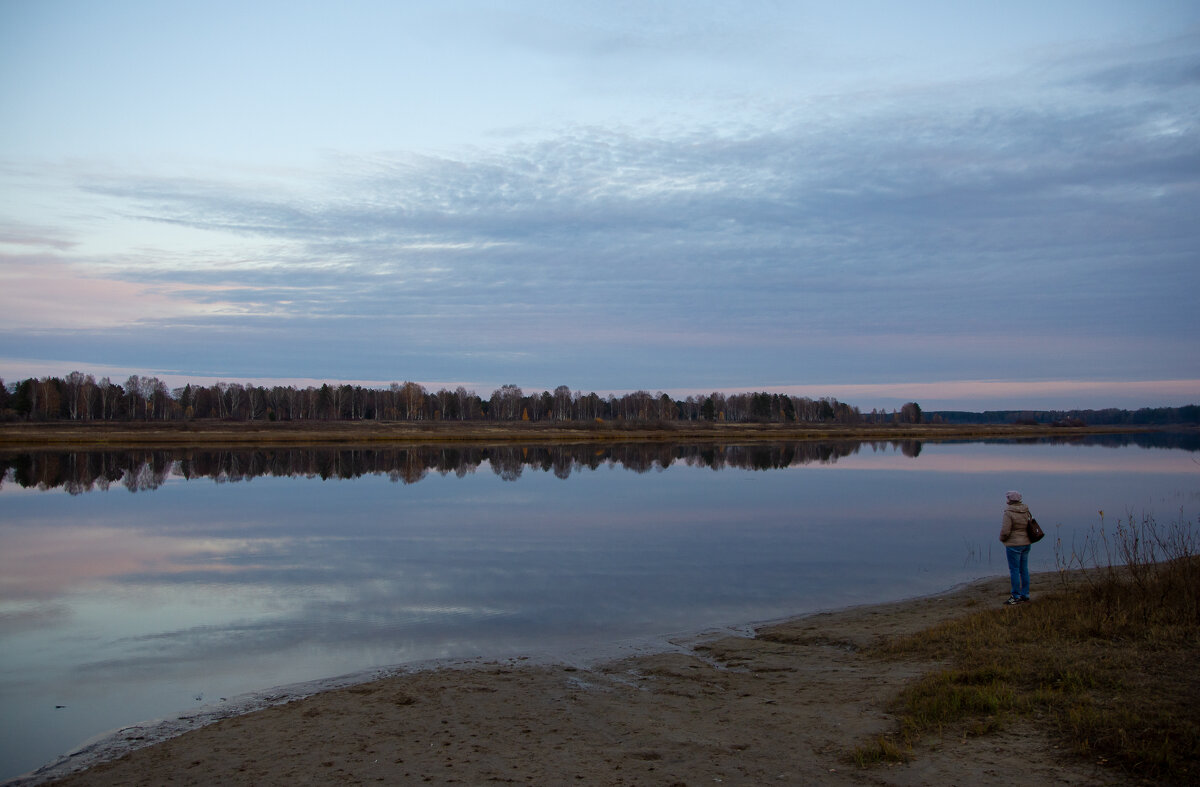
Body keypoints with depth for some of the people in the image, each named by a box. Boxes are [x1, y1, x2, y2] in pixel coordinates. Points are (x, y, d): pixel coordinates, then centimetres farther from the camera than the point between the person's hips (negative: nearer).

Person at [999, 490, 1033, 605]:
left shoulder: (1009, 513, -17)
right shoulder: (1026, 511, 5)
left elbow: (1005, 531, -18)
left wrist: (1002, 539, 1)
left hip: (1014, 544, -7)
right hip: (1025, 543, 7)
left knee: (1014, 570, -2)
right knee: (1024, 569, 12)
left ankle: (1016, 597, 0)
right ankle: (1025, 595, 17)